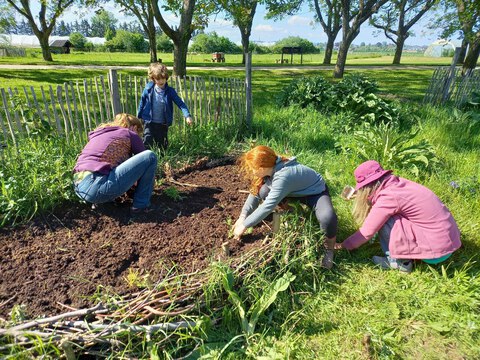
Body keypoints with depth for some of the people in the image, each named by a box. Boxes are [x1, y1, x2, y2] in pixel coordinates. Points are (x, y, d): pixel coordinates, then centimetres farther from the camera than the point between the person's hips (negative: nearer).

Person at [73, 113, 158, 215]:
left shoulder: (99, 134, 29)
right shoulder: (130, 134, 8)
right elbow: (144, 158, 19)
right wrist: (150, 181, 37)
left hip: (79, 186, 9)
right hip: (97, 187, -9)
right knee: (150, 157, -3)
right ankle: (141, 205, 2)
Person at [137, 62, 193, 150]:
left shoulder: (170, 91, -8)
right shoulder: (148, 89, -6)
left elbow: (180, 103, -12)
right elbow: (142, 102, 7)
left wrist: (187, 115, -26)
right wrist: (139, 116, 13)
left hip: (163, 124, 1)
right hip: (149, 122, -1)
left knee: (162, 145, 13)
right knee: (147, 144, -2)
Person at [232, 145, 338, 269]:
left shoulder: (283, 177, -39)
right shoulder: (271, 166, -16)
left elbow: (267, 206, -37)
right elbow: (255, 192, -8)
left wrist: (244, 225, -29)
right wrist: (243, 216, -16)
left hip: (315, 192, -7)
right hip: (296, 190, 7)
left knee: (327, 218, -37)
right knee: (262, 191, -15)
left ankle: (330, 249, -6)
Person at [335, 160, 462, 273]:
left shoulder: (388, 197, -20)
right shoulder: (397, 183, 1)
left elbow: (366, 233, -12)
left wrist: (343, 245, 0)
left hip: (437, 250, -8)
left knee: (384, 221, -11)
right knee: (384, 216, 11)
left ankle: (401, 262, 5)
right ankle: (403, 257, 12)